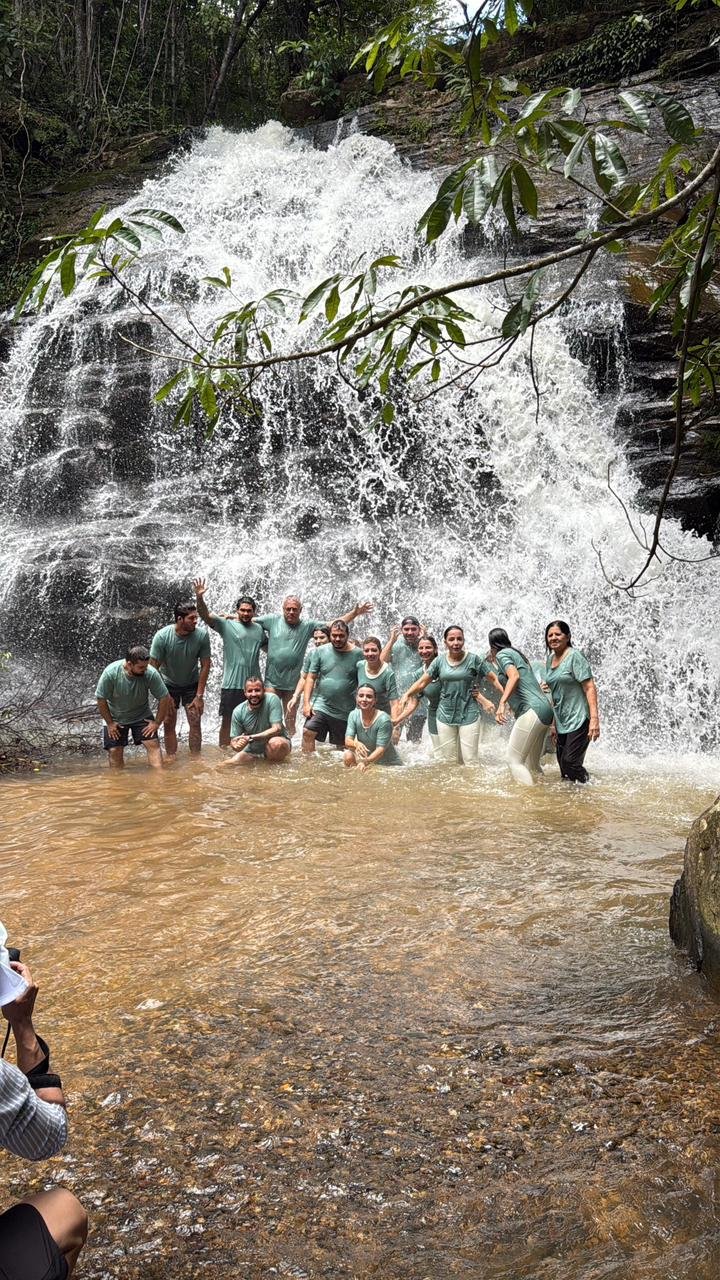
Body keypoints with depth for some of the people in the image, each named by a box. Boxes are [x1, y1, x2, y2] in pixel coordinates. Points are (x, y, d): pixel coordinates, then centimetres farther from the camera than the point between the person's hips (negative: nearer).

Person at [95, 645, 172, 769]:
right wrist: (110, 723, -10)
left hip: (142, 716, 1)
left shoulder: (151, 673, -26)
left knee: (153, 744, -12)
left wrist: (156, 723, -11)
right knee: (114, 751, -2)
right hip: (115, 718, 0)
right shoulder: (110, 673, -28)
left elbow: (165, 698, -14)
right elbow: (101, 700, -15)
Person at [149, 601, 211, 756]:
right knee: (168, 724, -1)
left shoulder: (202, 635, -23)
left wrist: (199, 695, -14)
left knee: (195, 723, -6)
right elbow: (154, 667, -17)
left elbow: (205, 665, -13)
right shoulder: (162, 636, -25)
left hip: (192, 684, 1)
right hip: (168, 685, 0)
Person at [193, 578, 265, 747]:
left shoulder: (259, 629, 11)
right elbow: (206, 615, -16)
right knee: (227, 721, 3)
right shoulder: (226, 625, -3)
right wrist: (199, 597, -33)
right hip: (231, 684, -4)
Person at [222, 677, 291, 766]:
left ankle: (276, 764, -6)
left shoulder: (272, 699, -20)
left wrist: (250, 738, -31)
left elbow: (276, 729, -25)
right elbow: (233, 741, -5)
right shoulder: (238, 711, -10)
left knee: (275, 743, -36)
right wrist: (236, 746, -30)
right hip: (253, 751, 3)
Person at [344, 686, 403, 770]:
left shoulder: (384, 720, -24)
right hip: (367, 757, 3)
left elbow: (381, 749, -26)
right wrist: (356, 743, -40)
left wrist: (365, 762, -43)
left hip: (389, 765, -3)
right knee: (348, 755, -22)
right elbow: (347, 741, -15)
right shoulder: (353, 715, -8)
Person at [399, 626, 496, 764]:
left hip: (468, 715, -2)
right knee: (449, 762, 7)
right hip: (445, 715, 2)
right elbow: (422, 682, 6)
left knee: (470, 761, -4)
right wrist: (406, 695, -6)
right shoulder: (439, 661, 3)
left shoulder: (474, 660, -4)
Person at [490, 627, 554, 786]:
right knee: (532, 763, 14)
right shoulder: (516, 653, 24)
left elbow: (514, 675, -23)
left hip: (531, 710, -10)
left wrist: (502, 703, -32)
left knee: (514, 760, -10)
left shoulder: (502, 654, -2)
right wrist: (496, 662, 49)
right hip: (544, 708, 10)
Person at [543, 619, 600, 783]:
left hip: (579, 720, -8)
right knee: (563, 765, 9)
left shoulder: (575, 656, -11)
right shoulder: (550, 659, 12)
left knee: (570, 762, -15)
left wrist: (594, 718, -25)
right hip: (561, 722, 8)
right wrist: (554, 723, 19)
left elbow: (590, 688, -16)